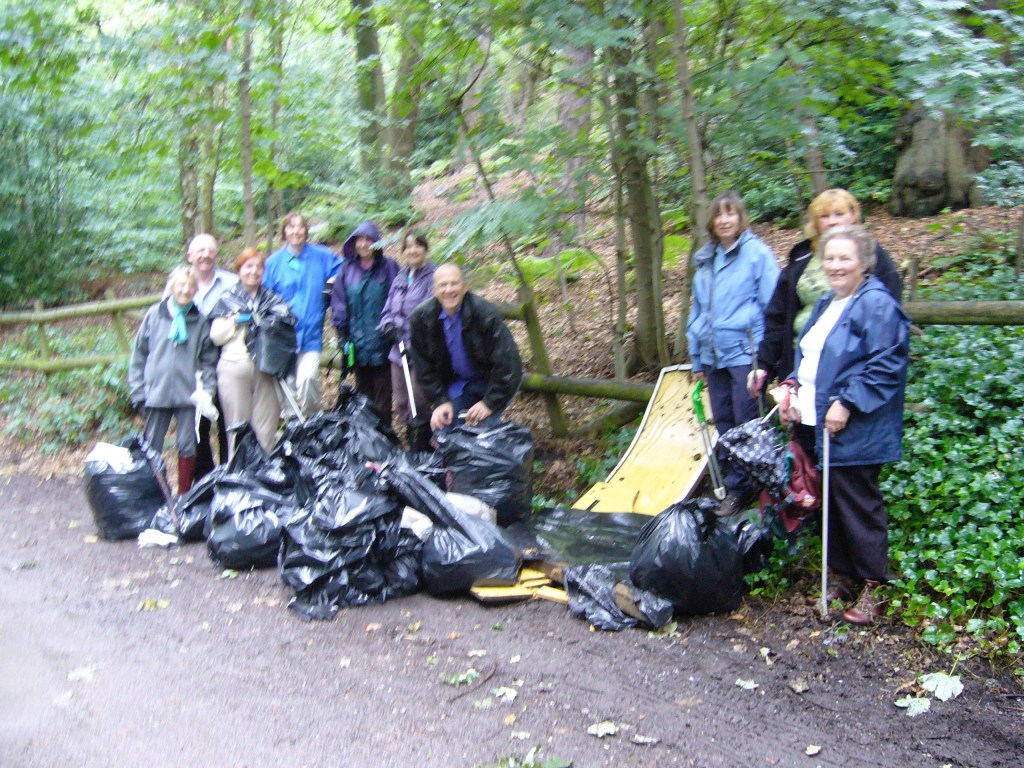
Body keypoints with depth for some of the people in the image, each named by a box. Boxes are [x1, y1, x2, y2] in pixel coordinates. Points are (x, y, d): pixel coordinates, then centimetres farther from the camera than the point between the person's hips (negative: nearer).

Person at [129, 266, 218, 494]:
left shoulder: (200, 321, 4)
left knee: (188, 448, 4)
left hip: (188, 396, 1)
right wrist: (138, 393, 1)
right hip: (157, 394, 0)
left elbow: (209, 360, 7)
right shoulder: (154, 315, 2)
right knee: (151, 448, 5)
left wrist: (207, 390, -4)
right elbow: (138, 355, 5)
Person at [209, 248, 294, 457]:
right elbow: (216, 336, 7)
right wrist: (235, 320, -7)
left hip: (266, 368, 2)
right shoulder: (227, 299, 13)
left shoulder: (273, 299, 18)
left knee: (266, 429, -1)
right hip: (235, 367, -1)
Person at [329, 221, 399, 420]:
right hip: (358, 342, 3)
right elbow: (339, 302, 7)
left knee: (382, 391, 1)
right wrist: (342, 334, 3)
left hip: (382, 341, -3)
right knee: (362, 390, 11)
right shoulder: (347, 268, 7)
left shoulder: (388, 267, -1)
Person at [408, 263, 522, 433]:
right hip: (455, 384, 4)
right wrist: (440, 401, -11)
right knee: (441, 428, -8)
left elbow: (507, 363, -24)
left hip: (492, 383, -4)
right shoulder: (420, 318, -13)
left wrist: (490, 402, -23)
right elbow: (424, 367, -3)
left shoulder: (485, 313, -26)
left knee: (484, 428, -20)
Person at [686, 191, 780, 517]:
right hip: (713, 355, 6)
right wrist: (696, 358, 16)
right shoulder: (704, 260, 14)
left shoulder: (757, 253, -4)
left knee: (747, 425, -3)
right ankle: (732, 486, 20)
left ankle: (741, 488, 6)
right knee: (724, 425, 11)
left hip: (744, 352, -6)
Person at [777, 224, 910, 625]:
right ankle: (843, 576, 27)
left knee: (859, 505, -1)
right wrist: (792, 386, 9)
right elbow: (808, 355, 25)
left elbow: (886, 366, -19)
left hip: (855, 432, -9)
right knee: (832, 502, 15)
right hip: (821, 425, 9)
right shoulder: (826, 304, 16)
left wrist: (847, 404, -21)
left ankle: (872, 588, 11)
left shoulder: (877, 305, -13)